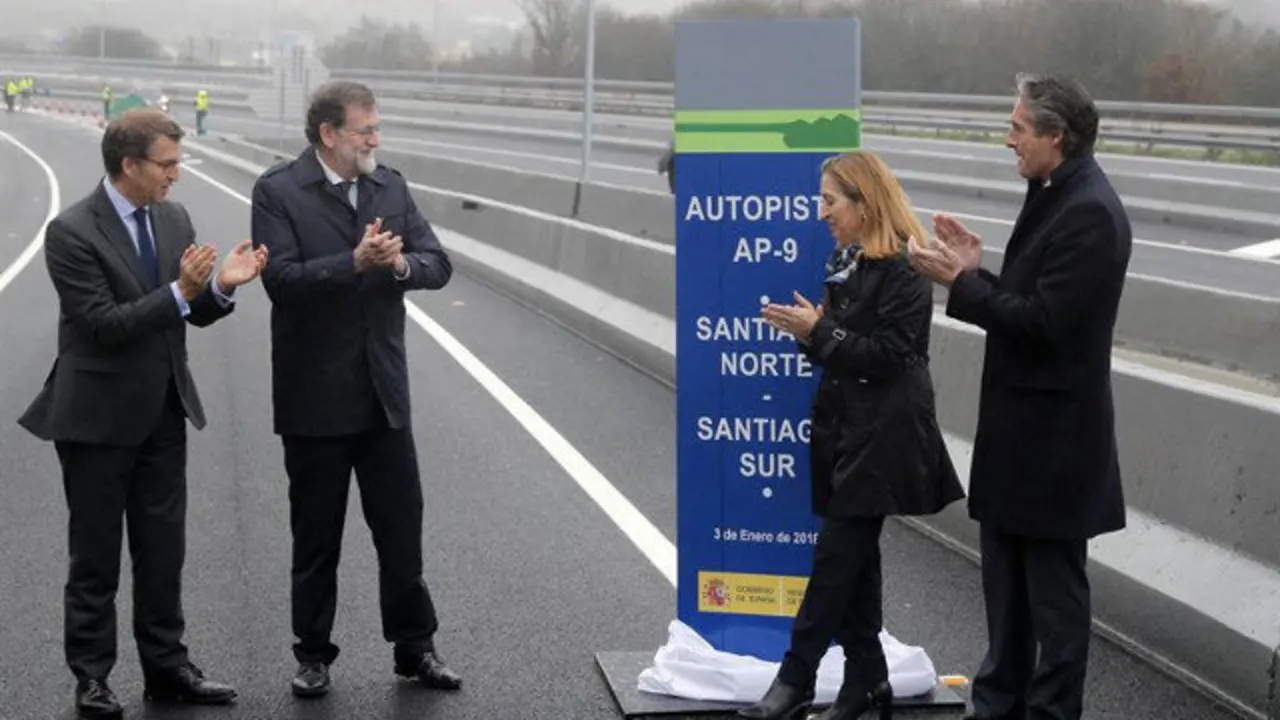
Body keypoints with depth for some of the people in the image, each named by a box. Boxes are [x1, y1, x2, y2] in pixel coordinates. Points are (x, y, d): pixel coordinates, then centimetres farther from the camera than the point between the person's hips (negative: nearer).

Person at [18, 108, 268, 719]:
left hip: (162, 414, 6)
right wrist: (180, 291, -29)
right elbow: (104, 325, -21)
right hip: (98, 417, -6)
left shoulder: (173, 218, 4)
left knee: (163, 550, 12)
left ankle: (165, 667, 23)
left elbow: (193, 314, 8)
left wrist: (222, 286, -13)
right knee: (96, 556, 6)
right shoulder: (72, 232, -15)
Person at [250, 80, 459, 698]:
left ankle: (415, 647, 21)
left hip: (383, 392, 4)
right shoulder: (278, 191, -8)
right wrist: (355, 262, -28)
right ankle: (313, 654, 22)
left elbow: (438, 265, 2)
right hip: (316, 397, -4)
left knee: (402, 527, 8)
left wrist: (402, 264, -19)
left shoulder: (390, 186, 6)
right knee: (316, 537, 9)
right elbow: (282, 279, -18)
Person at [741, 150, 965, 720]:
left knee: (838, 553, -6)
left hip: (880, 437, -9)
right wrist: (809, 333, -3)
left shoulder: (902, 271, -14)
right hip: (844, 427, 9)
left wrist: (820, 331, -20)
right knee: (855, 555, 11)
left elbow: (887, 356, -19)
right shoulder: (845, 260, 12)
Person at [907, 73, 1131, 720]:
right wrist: (974, 270, 4)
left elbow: (1043, 320, -24)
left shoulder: (1089, 213, -19)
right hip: (1020, 424, 10)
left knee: (1053, 583, 2)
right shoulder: (1053, 197, 12)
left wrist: (959, 283, -19)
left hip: (1053, 434, -10)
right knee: (1006, 575, 19)